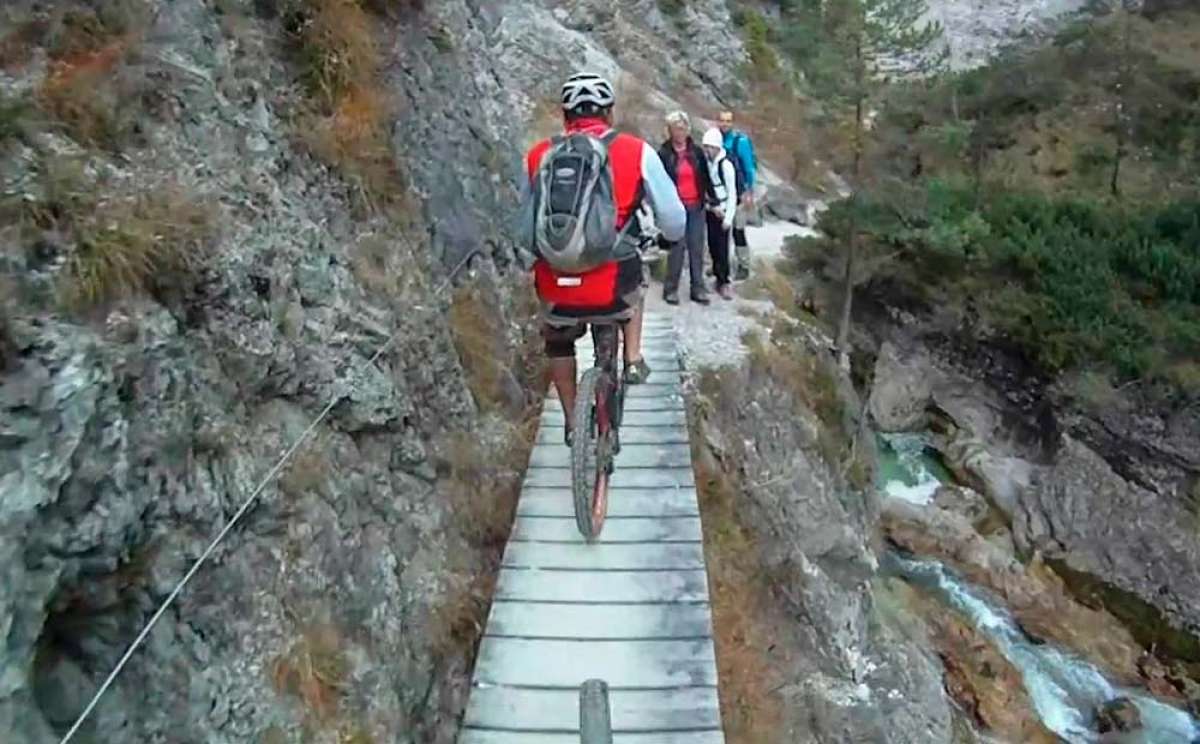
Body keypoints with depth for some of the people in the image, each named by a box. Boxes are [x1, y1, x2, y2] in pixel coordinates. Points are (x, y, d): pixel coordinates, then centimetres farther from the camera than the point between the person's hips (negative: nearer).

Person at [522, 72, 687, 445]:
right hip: (613, 291, -1)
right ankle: (633, 359, 27)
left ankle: (572, 423, 35)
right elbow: (675, 223, 3)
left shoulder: (538, 156, 5)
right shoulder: (637, 152, 0)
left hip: (556, 292, 1)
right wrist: (665, 236, 26)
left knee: (558, 344, 34)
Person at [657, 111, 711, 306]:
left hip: (696, 206, 4)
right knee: (677, 247, -6)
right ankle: (671, 289, 5)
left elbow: (705, 178, 11)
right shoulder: (664, 154, -3)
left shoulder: (697, 151, 7)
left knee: (697, 247, 6)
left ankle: (698, 288, 14)